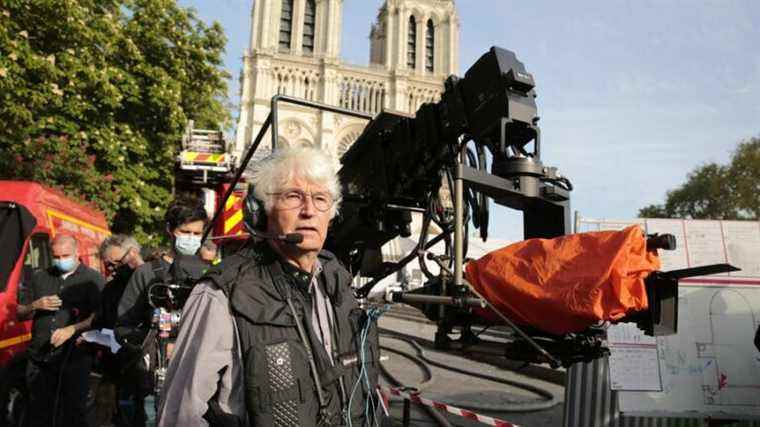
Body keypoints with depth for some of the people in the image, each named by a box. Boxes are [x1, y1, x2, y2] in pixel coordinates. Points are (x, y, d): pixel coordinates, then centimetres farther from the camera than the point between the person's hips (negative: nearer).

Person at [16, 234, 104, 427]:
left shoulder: (93, 279, 1)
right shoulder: (40, 277, 15)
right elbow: (20, 314, 17)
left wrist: (71, 329, -20)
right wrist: (35, 306, -4)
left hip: (75, 358, -4)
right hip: (39, 358, 4)